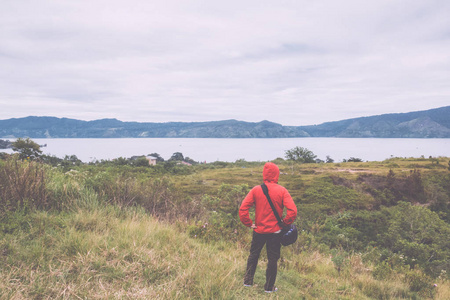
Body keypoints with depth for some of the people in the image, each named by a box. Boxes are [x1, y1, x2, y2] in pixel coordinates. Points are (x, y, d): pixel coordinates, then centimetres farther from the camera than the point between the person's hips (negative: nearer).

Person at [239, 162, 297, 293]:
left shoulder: (256, 190, -9)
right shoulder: (282, 191, -11)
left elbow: (242, 209, -15)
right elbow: (293, 211, -19)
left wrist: (249, 223, -3)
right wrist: (285, 223, -4)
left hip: (259, 230, 1)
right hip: (275, 231, -1)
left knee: (253, 255, 21)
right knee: (273, 259, 12)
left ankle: (248, 281, 27)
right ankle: (269, 287, 22)